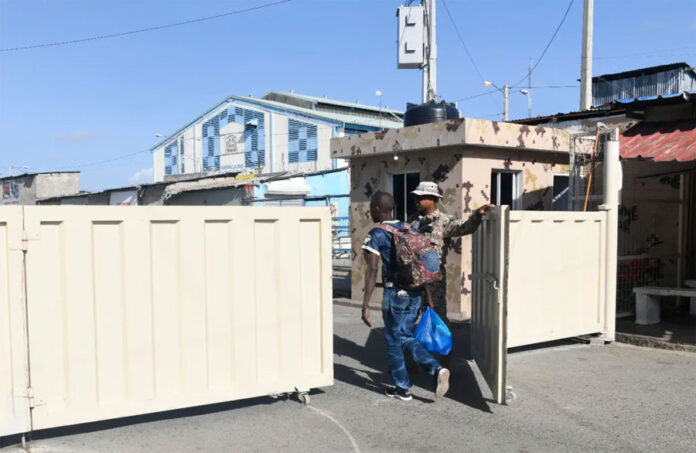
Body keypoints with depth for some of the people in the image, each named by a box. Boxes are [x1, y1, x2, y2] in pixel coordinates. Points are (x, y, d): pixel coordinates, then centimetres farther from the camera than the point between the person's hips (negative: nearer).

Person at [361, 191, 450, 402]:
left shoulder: (376, 235, -10)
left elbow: (372, 271, -18)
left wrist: (365, 305, -17)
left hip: (395, 294, -6)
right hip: (415, 294, 6)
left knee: (393, 340, 11)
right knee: (406, 337, 19)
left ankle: (402, 388, 21)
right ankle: (436, 369, 1)